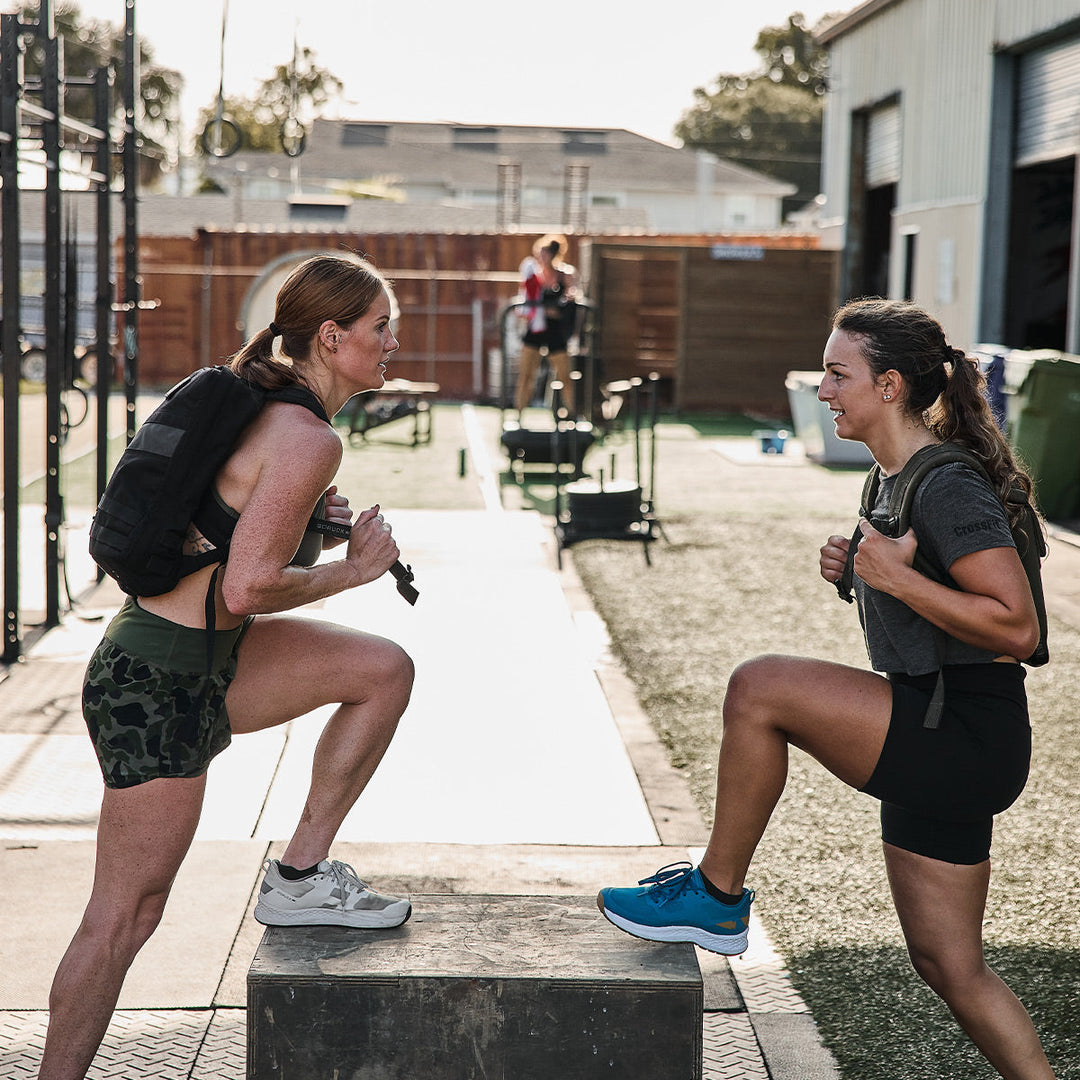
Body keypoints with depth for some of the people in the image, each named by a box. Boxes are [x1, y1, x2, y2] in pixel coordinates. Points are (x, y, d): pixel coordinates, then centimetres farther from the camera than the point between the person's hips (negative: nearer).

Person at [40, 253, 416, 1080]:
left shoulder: (258, 404, 9)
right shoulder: (310, 440, -19)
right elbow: (247, 589, -24)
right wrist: (355, 568, -10)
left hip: (201, 658, 9)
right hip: (159, 685, -9)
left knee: (385, 670, 10)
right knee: (127, 915, -1)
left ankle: (300, 876, 15)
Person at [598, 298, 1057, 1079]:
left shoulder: (949, 488, -16)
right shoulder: (899, 481, 13)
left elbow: (1017, 628, -23)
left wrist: (896, 576, -21)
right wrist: (857, 570, 8)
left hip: (968, 740, -10)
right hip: (941, 746, 10)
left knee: (759, 687, -19)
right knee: (948, 965, 14)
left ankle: (718, 897, -4)